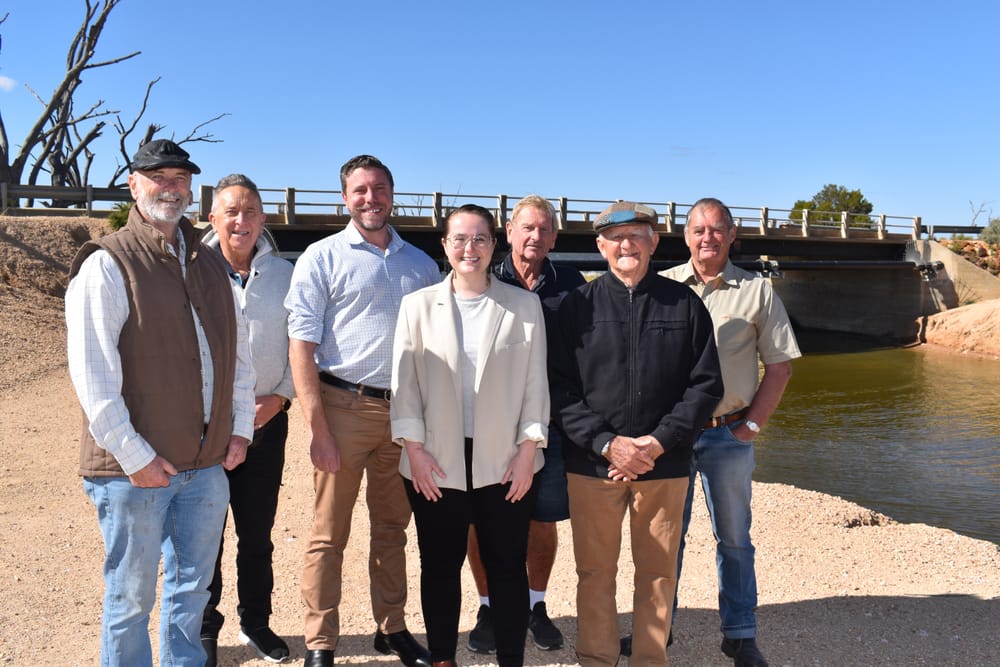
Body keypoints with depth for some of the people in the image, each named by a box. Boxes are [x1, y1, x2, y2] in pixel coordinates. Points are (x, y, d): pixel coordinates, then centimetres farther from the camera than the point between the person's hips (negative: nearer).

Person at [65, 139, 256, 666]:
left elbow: (239, 351, 16)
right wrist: (134, 455, -16)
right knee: (130, 598, 8)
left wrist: (241, 427, 8)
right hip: (134, 468, -5)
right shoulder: (107, 264, -9)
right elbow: (91, 371, -14)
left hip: (208, 463, 6)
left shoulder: (210, 265, 11)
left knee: (191, 588, 17)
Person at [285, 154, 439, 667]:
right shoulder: (323, 257, -1)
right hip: (344, 407, -4)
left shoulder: (421, 264, 11)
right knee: (329, 534, 4)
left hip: (404, 409, 4)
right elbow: (301, 345, -6)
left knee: (392, 528, 15)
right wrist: (318, 428, -13)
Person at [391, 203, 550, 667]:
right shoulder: (418, 305, 3)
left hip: (506, 463, 0)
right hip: (435, 464, 1)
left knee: (507, 567, 8)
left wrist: (528, 449, -3)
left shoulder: (525, 305, 2)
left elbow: (535, 382, 2)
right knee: (440, 567, 12)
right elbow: (404, 382, 2)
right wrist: (414, 448, -5)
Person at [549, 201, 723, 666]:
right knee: (595, 572, 9)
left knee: (658, 573, 9)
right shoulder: (578, 306, 3)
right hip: (591, 464, 0)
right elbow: (560, 388, -2)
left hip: (664, 465, 1)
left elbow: (706, 384, 2)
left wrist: (659, 442, -9)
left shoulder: (684, 304, 5)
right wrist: (607, 444, -13)